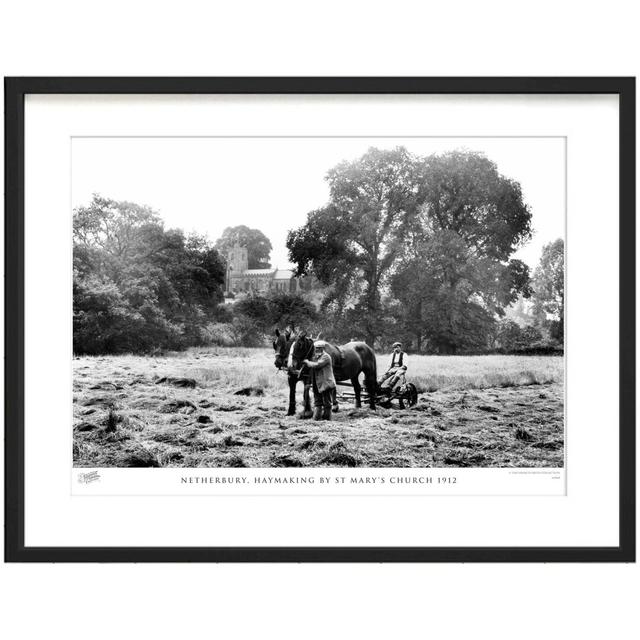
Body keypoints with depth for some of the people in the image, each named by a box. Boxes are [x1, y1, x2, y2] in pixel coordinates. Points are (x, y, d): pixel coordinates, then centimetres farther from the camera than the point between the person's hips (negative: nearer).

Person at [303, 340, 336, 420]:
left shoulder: (326, 357, -13)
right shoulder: (316, 357, 15)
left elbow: (316, 365, -24)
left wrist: (307, 362, -9)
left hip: (326, 384, -9)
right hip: (317, 385, 9)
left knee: (326, 403, 0)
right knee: (317, 403, 10)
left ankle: (326, 418, 6)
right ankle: (316, 418, 14)